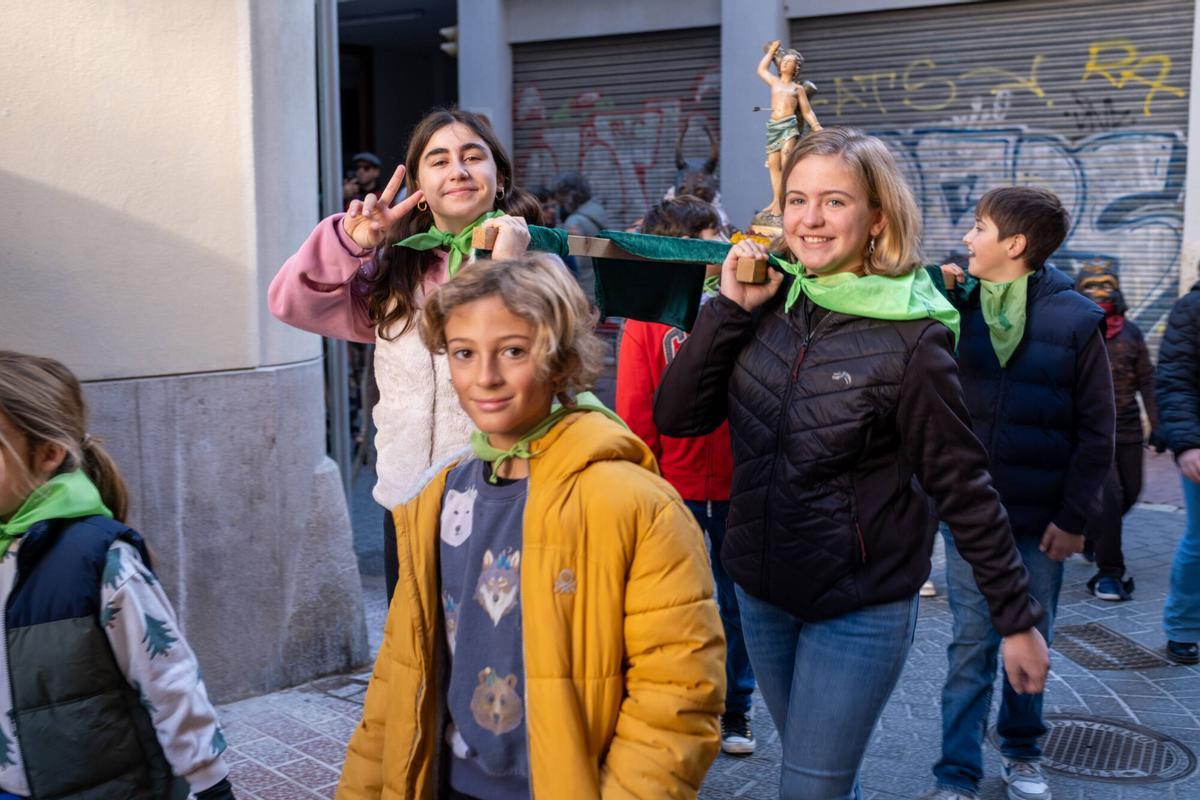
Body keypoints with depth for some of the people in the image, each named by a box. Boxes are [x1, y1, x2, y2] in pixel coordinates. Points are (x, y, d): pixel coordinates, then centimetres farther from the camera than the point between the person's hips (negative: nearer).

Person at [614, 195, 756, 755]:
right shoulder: (647, 317, -3)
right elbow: (635, 414, -4)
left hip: (737, 483, 2)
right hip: (676, 488, -2)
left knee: (736, 601, 12)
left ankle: (734, 709, 27)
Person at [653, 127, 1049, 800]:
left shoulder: (910, 338, -16)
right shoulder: (768, 305, -2)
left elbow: (963, 486, -11)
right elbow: (677, 417, -6)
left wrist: (1018, 618, -7)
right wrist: (729, 306, -14)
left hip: (861, 610, -5)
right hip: (761, 592, 5)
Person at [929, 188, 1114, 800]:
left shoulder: (1075, 319, -6)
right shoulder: (958, 304, 0)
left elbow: (1097, 430, -4)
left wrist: (1075, 517, -7)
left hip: (1041, 518, -1)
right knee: (971, 645, 4)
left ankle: (1021, 749, 35)